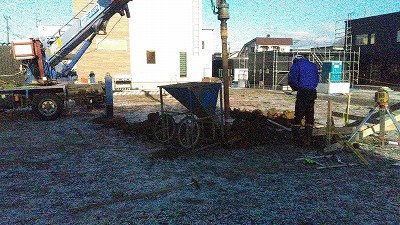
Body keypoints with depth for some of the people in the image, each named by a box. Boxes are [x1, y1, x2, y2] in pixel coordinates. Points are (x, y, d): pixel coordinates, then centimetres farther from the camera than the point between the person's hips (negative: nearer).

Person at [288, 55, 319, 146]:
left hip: (302, 92, -5)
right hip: (312, 92, 5)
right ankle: (308, 139, 11)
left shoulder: (295, 66, 5)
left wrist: (295, 88, 11)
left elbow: (292, 80, -5)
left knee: (298, 115, -2)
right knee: (310, 116, 8)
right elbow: (316, 80, 24)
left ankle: (296, 137, -2)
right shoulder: (313, 65, 22)